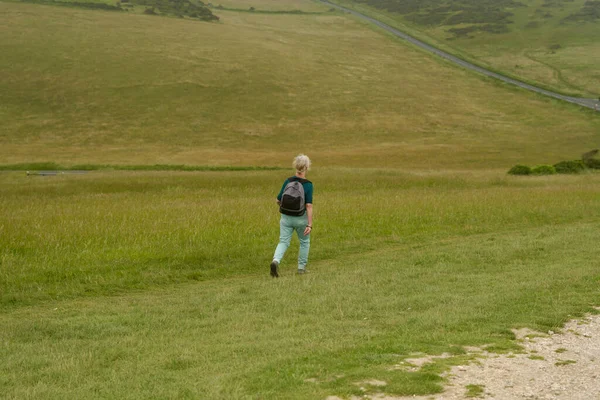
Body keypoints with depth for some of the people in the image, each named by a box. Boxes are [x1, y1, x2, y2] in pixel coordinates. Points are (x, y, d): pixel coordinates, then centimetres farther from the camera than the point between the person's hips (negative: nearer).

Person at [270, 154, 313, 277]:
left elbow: (278, 200, 0)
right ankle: (301, 267, 26)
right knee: (305, 242, 21)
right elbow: (309, 206, -19)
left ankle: (276, 261, -22)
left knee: (283, 242, 5)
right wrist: (310, 225, -18)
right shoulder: (308, 184, -15)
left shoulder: (288, 181, -4)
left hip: (286, 217, 2)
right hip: (301, 219, -2)